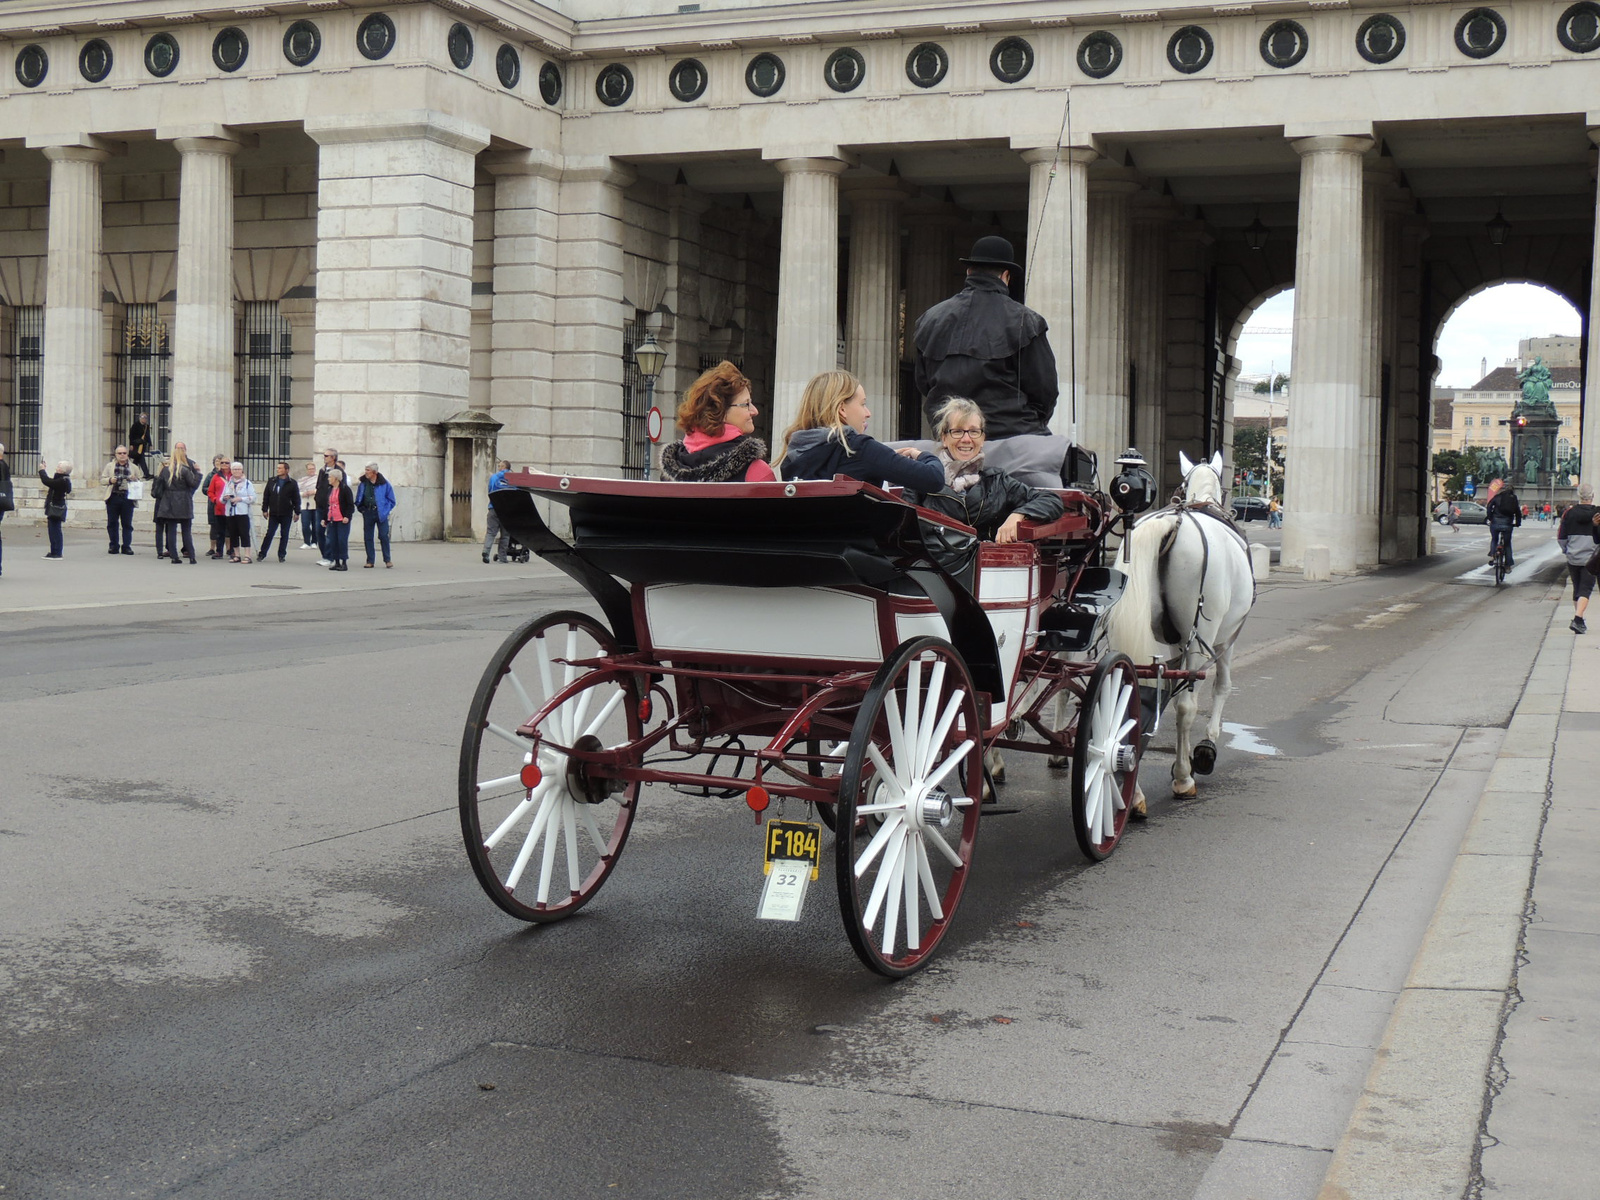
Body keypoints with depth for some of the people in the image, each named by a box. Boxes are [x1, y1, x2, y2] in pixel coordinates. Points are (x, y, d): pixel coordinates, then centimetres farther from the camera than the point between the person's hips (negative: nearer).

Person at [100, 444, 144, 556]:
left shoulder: (134, 467, 11)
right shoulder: (109, 466, 11)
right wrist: (110, 480, -10)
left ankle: (126, 546, 6)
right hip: (113, 497, 0)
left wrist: (135, 480, -8)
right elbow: (102, 479, 10)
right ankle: (114, 546, 12)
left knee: (127, 524, 1)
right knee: (112, 523, 3)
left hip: (128, 498, 0)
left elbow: (142, 481, 13)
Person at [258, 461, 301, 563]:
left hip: (286, 514, -1)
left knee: (284, 535, 5)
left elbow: (296, 499, 1)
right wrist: (265, 509, 4)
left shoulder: (292, 483, -1)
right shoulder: (271, 481, 6)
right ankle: (262, 554, 7)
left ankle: (282, 555, 15)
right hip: (273, 514, 1)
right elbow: (266, 496, 9)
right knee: (269, 534, 1)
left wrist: (297, 512, -3)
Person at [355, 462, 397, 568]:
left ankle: (387, 560, 4)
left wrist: (385, 511, -4)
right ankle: (370, 561, 10)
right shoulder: (363, 483, 5)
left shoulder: (384, 484, -2)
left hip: (380, 514, -3)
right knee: (368, 537, 4)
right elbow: (358, 499, 16)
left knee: (384, 536, -5)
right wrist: (361, 509, 3)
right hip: (368, 514, 3)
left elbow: (391, 500, 4)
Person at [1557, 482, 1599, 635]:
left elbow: (1560, 538, 2)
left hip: (1572, 558, 3)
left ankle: (1578, 620, 22)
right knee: (1586, 589, -4)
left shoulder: (1569, 513, -1)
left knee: (1577, 589, 16)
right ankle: (1577, 619, -20)